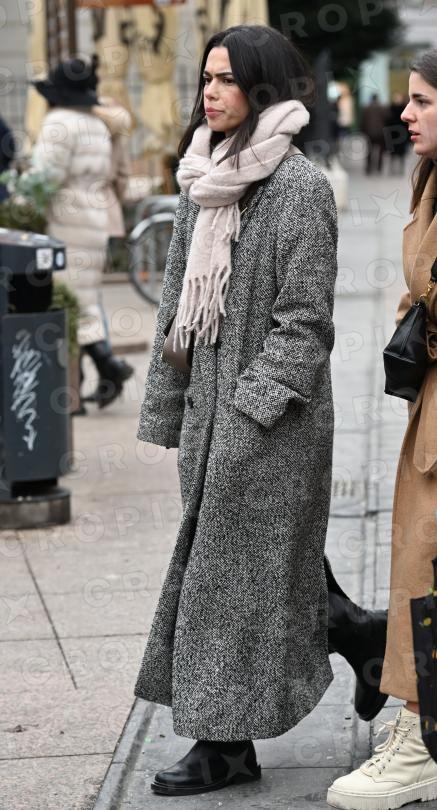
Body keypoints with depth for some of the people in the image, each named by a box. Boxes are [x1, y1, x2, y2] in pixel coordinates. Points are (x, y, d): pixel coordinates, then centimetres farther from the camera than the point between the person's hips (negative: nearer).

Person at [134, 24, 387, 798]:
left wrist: (254, 404, -19)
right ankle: (363, 634, 33)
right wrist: (168, 405, 14)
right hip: (210, 401, 8)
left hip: (272, 415, -8)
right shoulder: (202, 181, 11)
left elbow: (304, 319, -15)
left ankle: (226, 740, 9)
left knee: (237, 567, -2)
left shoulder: (299, 186, -12)